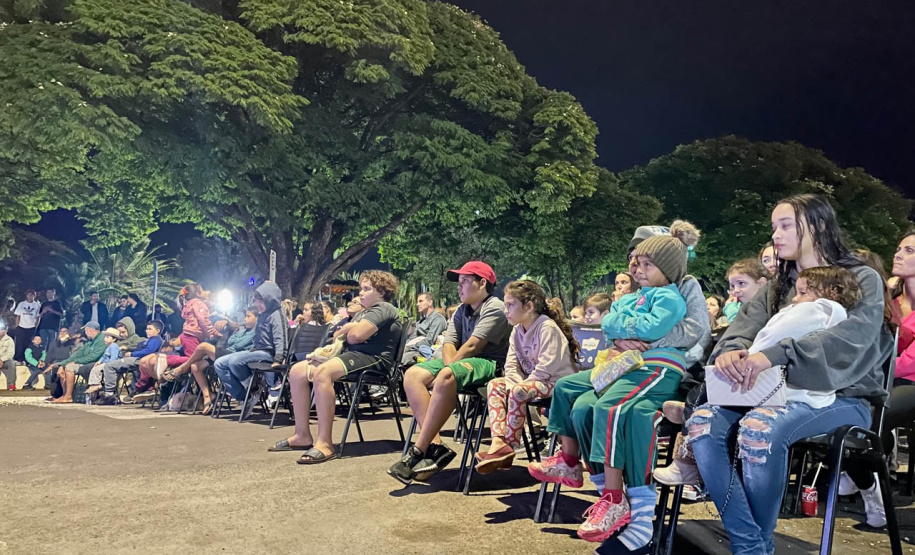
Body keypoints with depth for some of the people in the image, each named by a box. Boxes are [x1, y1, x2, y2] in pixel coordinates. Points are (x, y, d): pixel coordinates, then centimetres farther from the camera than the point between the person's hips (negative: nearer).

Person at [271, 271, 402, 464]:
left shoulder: (384, 309, -5)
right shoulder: (363, 313, 28)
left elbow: (356, 335, -19)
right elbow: (338, 336, 24)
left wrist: (346, 333, 4)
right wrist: (348, 329, 2)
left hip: (373, 359, -11)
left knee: (321, 373, -35)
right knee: (297, 371, 0)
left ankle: (325, 443, -36)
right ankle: (302, 435, 0)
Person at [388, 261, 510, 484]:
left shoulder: (495, 308, -6)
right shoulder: (462, 311, 20)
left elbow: (472, 346, -15)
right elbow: (449, 344, 8)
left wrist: (449, 369, -11)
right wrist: (449, 365, -12)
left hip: (488, 364, -9)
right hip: (462, 362, 9)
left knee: (446, 377, -37)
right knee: (412, 375, -12)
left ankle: (418, 451, -31)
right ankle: (435, 446, -23)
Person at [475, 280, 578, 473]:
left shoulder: (548, 328, -16)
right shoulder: (517, 330, 10)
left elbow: (546, 368, -23)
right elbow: (511, 365, 5)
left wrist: (520, 385, -19)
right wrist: (513, 384, -15)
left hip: (556, 381, -9)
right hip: (531, 381, 9)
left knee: (518, 392, -31)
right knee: (495, 384, -7)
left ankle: (510, 446, -18)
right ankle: (498, 442, -22)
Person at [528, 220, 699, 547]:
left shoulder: (669, 297, -3)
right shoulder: (634, 297, 24)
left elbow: (651, 328, -20)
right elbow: (607, 323, 12)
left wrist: (622, 323, -1)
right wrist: (625, 336, -10)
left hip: (658, 369, -10)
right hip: (627, 364, 10)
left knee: (609, 407, -35)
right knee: (566, 388, 6)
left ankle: (614, 499, -31)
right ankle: (569, 461, 14)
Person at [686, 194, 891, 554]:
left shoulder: (862, 280, 2)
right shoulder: (777, 287, 19)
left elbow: (853, 337, -19)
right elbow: (745, 326, 2)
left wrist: (775, 356, -34)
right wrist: (731, 350, -24)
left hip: (839, 397, -5)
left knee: (760, 427, -36)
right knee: (703, 421, -25)